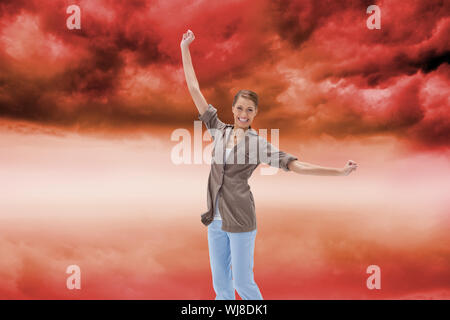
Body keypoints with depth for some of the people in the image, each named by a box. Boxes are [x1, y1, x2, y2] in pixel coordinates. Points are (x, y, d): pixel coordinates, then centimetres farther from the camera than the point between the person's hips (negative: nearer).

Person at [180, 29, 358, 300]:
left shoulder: (258, 144, -5)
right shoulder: (219, 131, 6)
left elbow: (296, 165, -9)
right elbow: (195, 91, 9)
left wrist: (340, 171, -16)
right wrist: (185, 49, 13)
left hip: (240, 219, -4)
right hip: (216, 218, 4)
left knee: (243, 283, 3)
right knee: (220, 284, 13)